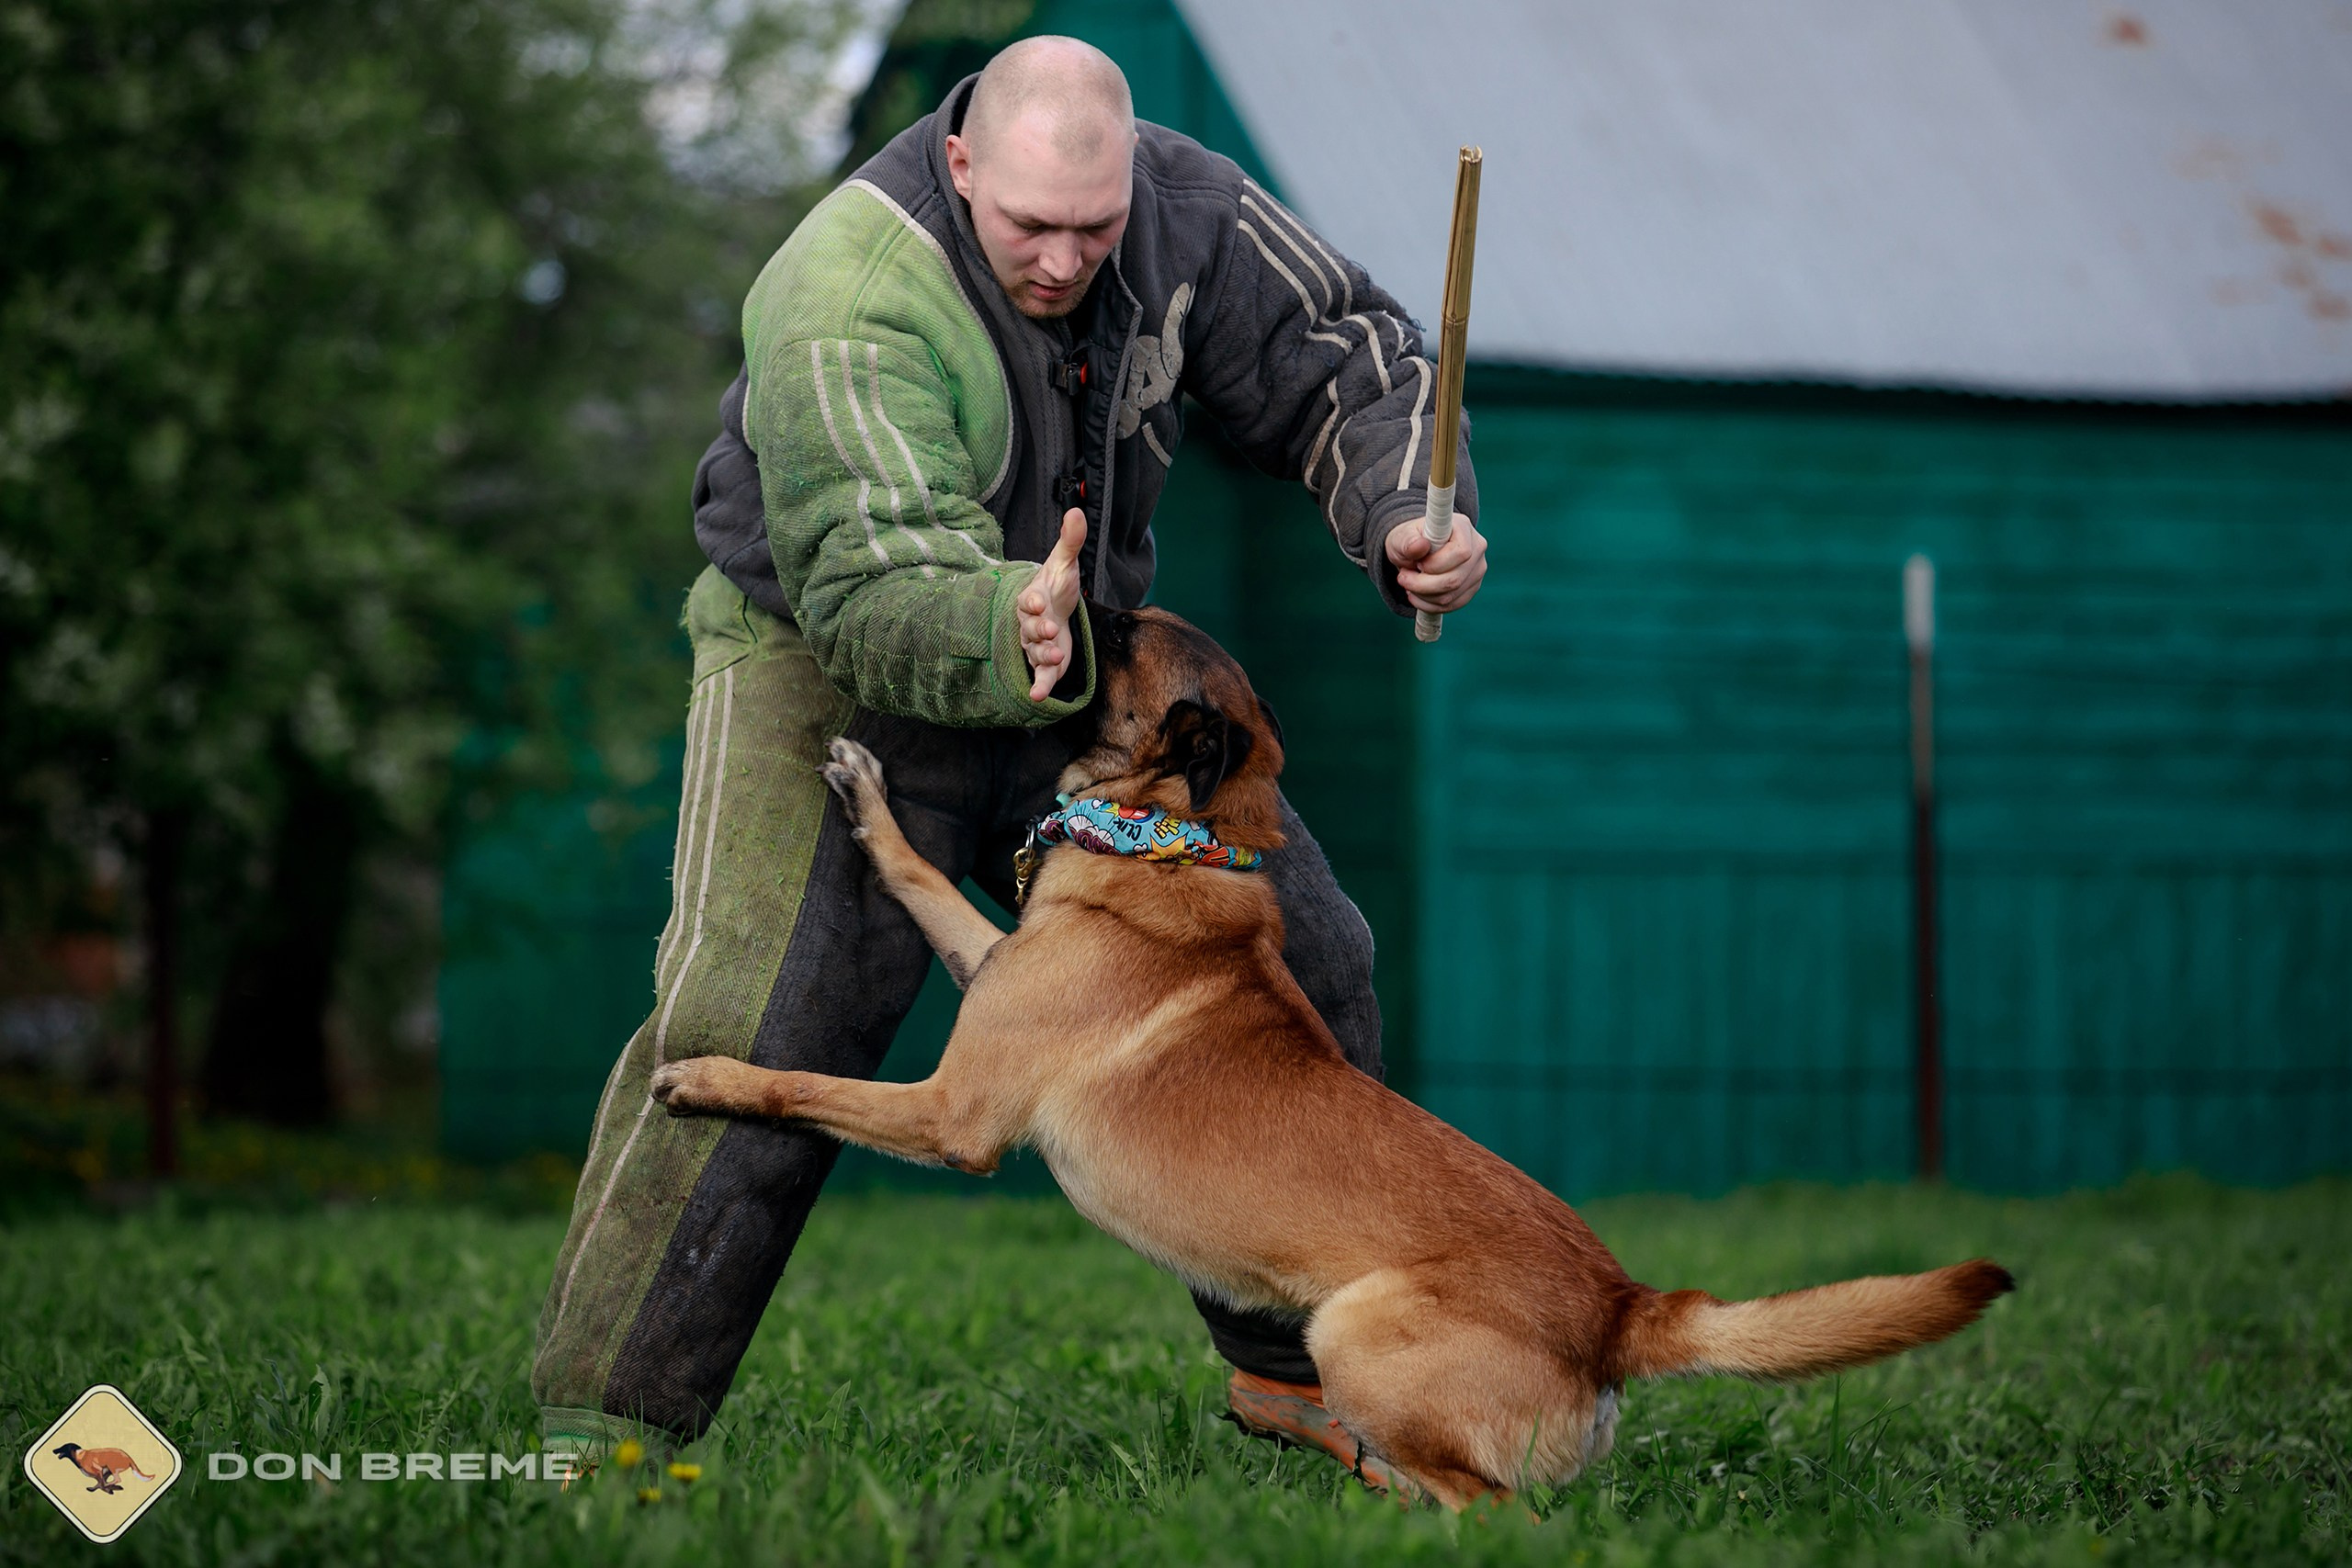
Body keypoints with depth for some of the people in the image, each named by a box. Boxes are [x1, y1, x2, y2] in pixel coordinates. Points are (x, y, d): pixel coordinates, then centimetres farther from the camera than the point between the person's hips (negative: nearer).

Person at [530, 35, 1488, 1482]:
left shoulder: (1183, 209, -14)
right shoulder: (850, 306, -33)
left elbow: (1345, 359, -3)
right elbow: (874, 597, -41)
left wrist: (1406, 515, -23)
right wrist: (1007, 631, -62)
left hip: (1078, 662, 6)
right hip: (824, 659, -6)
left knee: (1297, 961, 5)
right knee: (755, 1032, -21)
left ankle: (1294, 1367, 22)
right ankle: (606, 1429, -13)